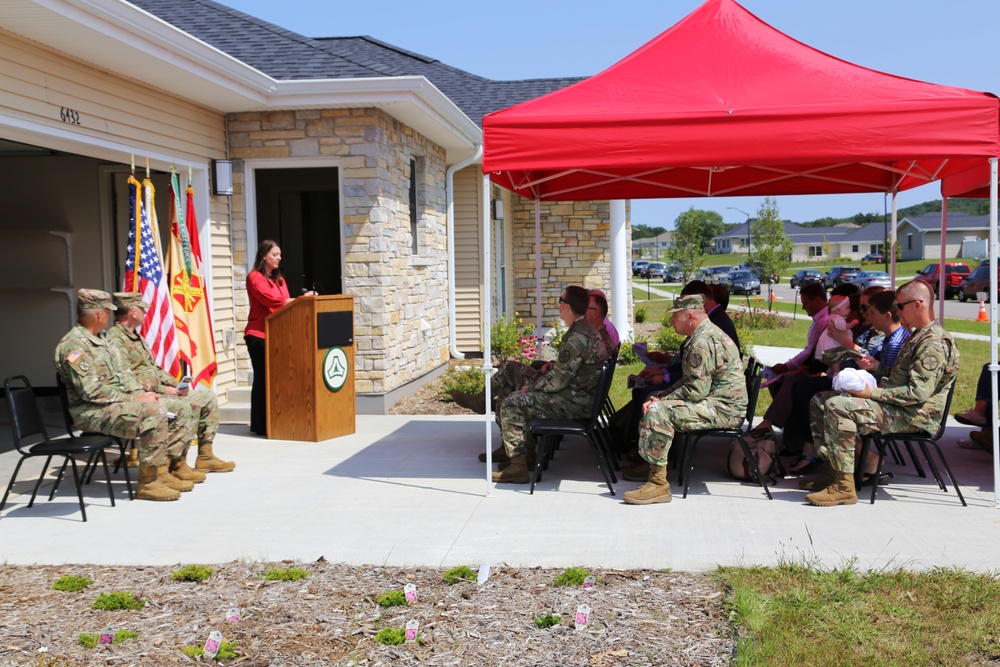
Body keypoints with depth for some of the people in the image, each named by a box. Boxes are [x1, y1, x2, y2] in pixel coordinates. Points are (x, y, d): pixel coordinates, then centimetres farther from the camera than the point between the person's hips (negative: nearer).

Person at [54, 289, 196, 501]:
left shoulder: (103, 340, 18)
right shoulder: (73, 345, -13)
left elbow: (125, 374, 19)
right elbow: (91, 391, -21)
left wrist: (142, 394, -2)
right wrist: (136, 400, -20)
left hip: (122, 401, 10)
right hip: (92, 412, -10)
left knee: (181, 410, 0)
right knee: (154, 413, -32)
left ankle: (161, 471, -1)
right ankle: (147, 483, -24)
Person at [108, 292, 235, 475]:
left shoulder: (136, 336, 20)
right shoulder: (115, 339, -13)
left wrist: (175, 384, 8)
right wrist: (161, 389, -17)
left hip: (159, 390, 11)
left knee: (208, 398, 8)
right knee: (187, 407, -31)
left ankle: (205, 457, 10)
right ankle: (178, 465, -21)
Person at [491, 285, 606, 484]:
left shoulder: (578, 337, -23)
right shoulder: (583, 329, 11)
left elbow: (557, 380, -22)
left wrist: (531, 387, -8)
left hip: (575, 402, -11)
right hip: (578, 394, 11)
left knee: (511, 404, -13)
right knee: (521, 399, 18)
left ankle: (518, 467, -10)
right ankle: (528, 454, 18)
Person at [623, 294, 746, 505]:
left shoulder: (703, 342, -20)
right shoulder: (706, 334, 16)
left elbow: (696, 390, -24)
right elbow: (690, 381, 20)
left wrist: (661, 400, -11)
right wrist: (661, 396, 7)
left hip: (723, 409, -12)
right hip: (721, 403, 12)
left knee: (658, 411, -26)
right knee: (654, 405, 18)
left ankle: (658, 484, -24)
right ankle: (646, 463, 22)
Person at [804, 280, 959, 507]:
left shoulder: (934, 343, -16)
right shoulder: (917, 337, 18)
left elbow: (918, 392, -24)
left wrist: (872, 393, -20)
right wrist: (876, 367, 9)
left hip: (914, 415, -11)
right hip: (896, 405, 11)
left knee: (838, 406, -30)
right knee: (820, 400, 5)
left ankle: (844, 486, -28)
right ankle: (832, 469, 0)